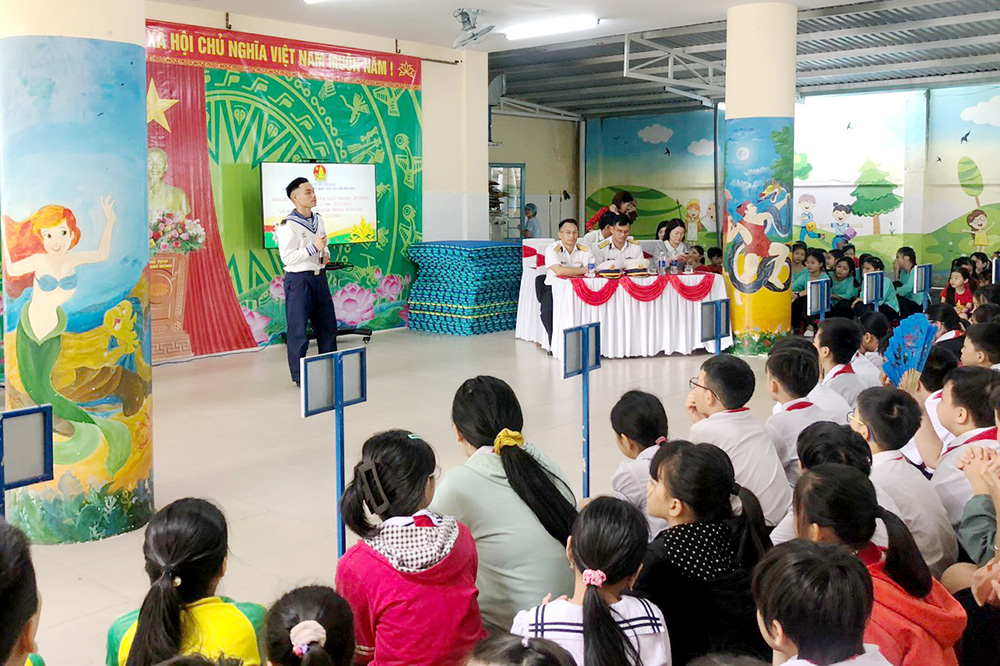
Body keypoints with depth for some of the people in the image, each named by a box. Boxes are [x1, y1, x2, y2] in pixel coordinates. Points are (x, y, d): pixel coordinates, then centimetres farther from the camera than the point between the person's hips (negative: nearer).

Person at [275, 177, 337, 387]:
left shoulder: (318, 219, 10)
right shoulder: (288, 225, -14)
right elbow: (287, 258, -19)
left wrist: (326, 254, 3)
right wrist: (314, 248, -21)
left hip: (319, 277, 8)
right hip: (298, 279, -8)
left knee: (328, 325, 13)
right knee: (298, 329, -2)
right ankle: (299, 376, 8)